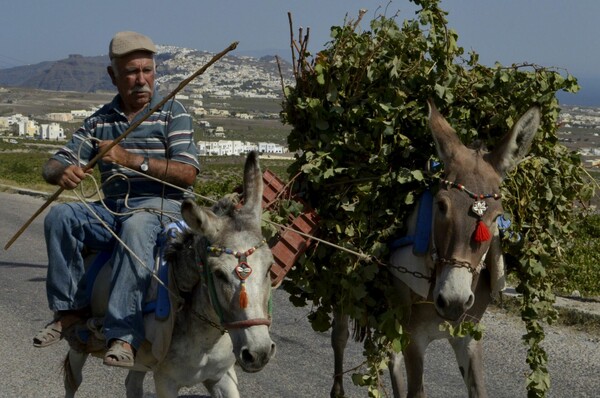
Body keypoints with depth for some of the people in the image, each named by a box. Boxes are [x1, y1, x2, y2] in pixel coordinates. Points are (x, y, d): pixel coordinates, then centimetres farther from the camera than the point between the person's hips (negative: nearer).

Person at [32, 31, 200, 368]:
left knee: (136, 227, -39)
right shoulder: (100, 120, 14)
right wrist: (63, 172, -16)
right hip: (111, 210, 5)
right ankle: (71, 309, -15)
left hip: (162, 206, -5)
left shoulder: (172, 113, 2)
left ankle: (124, 336, -44)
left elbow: (188, 173, -10)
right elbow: (55, 164, 12)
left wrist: (131, 159, -19)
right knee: (60, 216, -22)